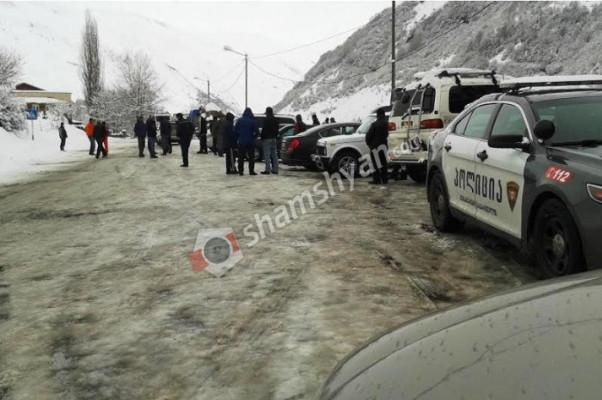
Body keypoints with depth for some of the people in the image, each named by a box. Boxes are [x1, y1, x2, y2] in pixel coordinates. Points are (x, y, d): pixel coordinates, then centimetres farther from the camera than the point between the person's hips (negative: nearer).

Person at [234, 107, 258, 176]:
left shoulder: (239, 121, 1)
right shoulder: (253, 121, -5)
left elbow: (235, 131, 1)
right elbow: (256, 131, -8)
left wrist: (236, 139, 11)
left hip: (241, 142, 2)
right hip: (250, 142, -2)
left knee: (241, 157, 7)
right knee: (251, 157, 4)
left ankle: (240, 171, 5)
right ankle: (251, 171, 1)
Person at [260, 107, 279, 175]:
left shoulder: (266, 120, -13)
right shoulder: (275, 120, 11)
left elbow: (264, 130, -14)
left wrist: (262, 138, -7)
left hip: (267, 139, -8)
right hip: (274, 138, 8)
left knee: (267, 155, -6)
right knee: (274, 155, 10)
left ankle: (267, 170, -9)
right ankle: (275, 169, 12)